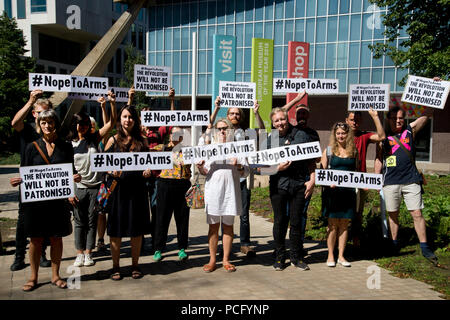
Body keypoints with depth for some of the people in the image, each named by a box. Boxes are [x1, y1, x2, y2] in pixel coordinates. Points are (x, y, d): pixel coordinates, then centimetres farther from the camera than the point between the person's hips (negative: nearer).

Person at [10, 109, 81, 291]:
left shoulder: (65, 147, 6)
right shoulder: (32, 147, 4)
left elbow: (71, 171, 10)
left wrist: (76, 177, -12)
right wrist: (19, 180, -15)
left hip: (58, 199, 1)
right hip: (35, 199, 0)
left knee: (56, 238, 7)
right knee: (36, 239, 6)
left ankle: (55, 275, 20)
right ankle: (33, 277, 19)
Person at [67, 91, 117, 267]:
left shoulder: (94, 138, 3)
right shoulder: (69, 144, 1)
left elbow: (111, 122, -4)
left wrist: (112, 103, -17)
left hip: (96, 186, 1)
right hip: (78, 187, -1)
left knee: (92, 220, 6)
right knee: (79, 221, 7)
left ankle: (88, 253, 17)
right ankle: (79, 253, 17)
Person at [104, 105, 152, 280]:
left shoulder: (141, 141, 10)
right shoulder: (113, 140, 5)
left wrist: (148, 171, -6)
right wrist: (112, 171, -14)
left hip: (137, 188, 2)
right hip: (118, 187, -2)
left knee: (137, 229, 7)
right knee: (116, 228, 4)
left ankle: (135, 265, 20)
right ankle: (116, 267, 16)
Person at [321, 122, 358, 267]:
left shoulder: (353, 151, 9)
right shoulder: (328, 150, 4)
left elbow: (356, 171, 14)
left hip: (348, 191, 2)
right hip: (332, 191, -2)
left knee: (344, 224, 6)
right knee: (333, 224, 2)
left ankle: (341, 256, 16)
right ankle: (330, 255, 13)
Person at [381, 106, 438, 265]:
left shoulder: (410, 130, 9)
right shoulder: (383, 137, 6)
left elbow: (428, 113, 5)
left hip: (411, 180, 0)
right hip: (390, 182, 0)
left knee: (417, 214, -2)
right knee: (392, 214, 9)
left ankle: (424, 248, 6)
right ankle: (394, 244, 23)